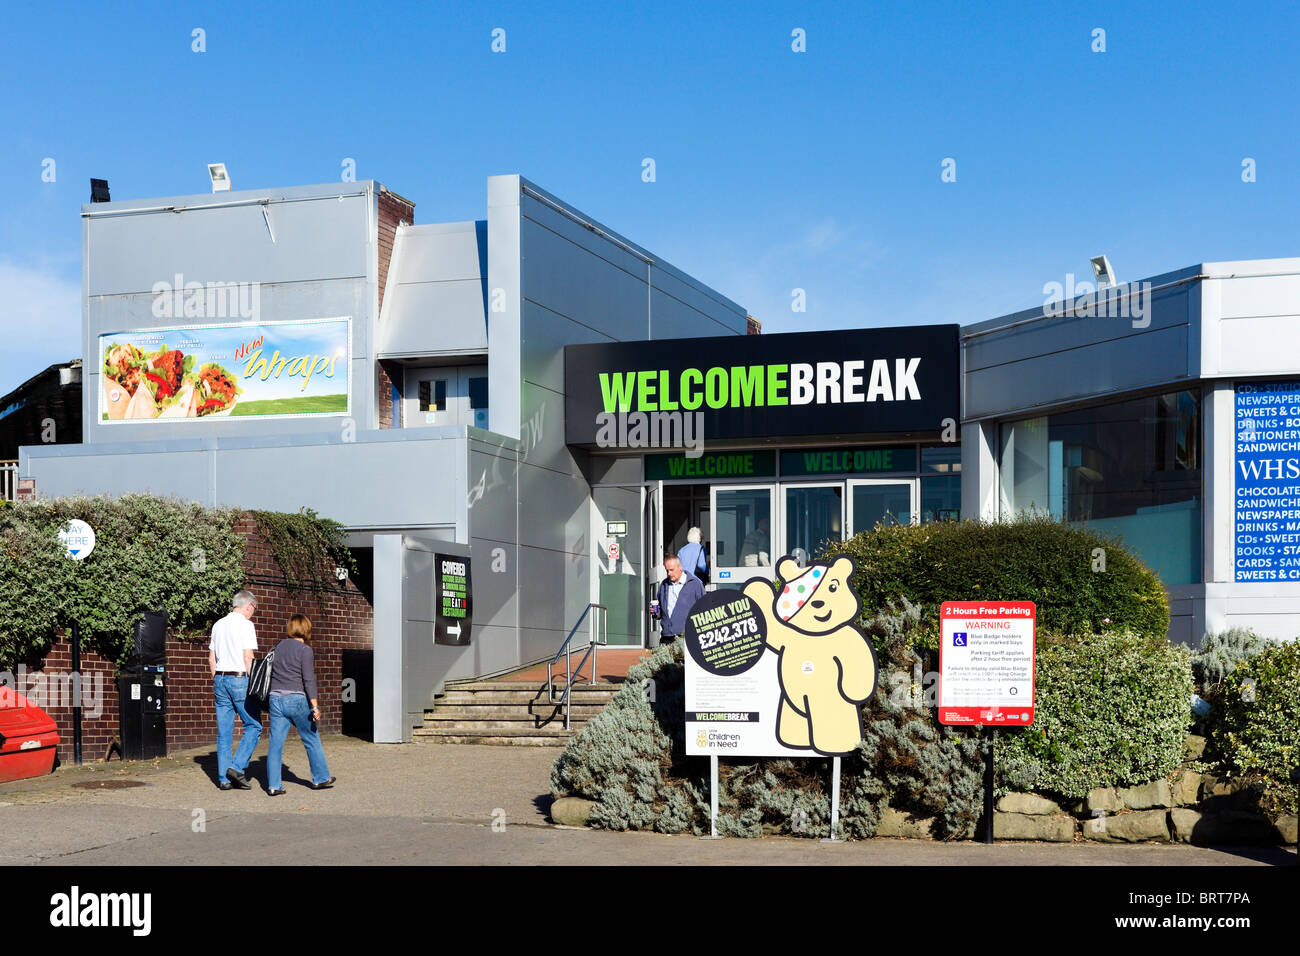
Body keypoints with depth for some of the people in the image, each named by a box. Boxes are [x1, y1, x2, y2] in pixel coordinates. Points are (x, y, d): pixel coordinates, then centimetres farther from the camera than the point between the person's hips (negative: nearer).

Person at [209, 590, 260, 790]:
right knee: (254, 725, 3)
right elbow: (248, 657, -12)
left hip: (220, 679, 7)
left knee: (224, 731, 7)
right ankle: (238, 766, -10)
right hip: (239, 679, -7)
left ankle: (224, 778, 7)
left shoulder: (218, 625, 14)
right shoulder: (246, 625, -6)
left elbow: (211, 659, 16)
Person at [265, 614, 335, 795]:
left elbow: (272, 673, 17)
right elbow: (309, 680, -12)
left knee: (276, 743, 3)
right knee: (312, 740, 11)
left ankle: (273, 785, 0)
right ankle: (321, 778, 20)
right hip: (296, 699, -5)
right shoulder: (305, 651, -7)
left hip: (275, 698, 5)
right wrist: (315, 707, -12)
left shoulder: (279, 647, 11)